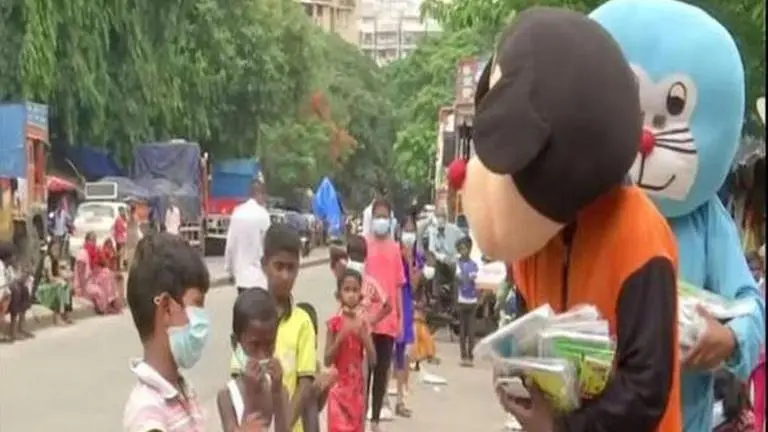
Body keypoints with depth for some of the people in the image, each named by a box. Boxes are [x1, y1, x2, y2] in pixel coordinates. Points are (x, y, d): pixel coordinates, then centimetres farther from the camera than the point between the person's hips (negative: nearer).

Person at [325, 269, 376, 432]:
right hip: (339, 387, -4)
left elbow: (372, 359, -1)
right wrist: (340, 338, -21)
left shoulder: (363, 323, 4)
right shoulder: (334, 323, -6)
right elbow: (327, 360, -9)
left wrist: (363, 337, -16)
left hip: (357, 387, 4)